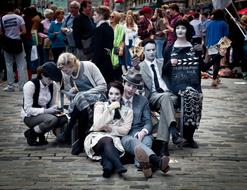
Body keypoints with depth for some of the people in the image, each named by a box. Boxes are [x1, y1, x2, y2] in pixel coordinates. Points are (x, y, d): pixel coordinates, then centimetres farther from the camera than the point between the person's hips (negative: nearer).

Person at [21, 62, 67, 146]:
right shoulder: (30, 85, -21)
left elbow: (52, 104, 6)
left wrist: (56, 109, -18)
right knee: (52, 119, -34)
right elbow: (28, 110, -22)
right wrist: (46, 111, -31)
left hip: (45, 114, 6)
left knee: (64, 118, -22)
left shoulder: (53, 85, -4)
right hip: (30, 117, -6)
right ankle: (30, 133, -9)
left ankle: (40, 132, 2)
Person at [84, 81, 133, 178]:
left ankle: (108, 166, -65)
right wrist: (109, 109, -12)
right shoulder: (100, 106, 11)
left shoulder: (127, 111, 14)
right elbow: (97, 126, -5)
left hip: (115, 141, 1)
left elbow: (125, 130, 1)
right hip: (96, 138, 0)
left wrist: (109, 128, -10)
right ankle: (118, 166, -60)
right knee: (107, 140, -37)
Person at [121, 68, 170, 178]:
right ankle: (156, 161, -69)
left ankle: (142, 162, -68)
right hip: (123, 136, -3)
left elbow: (148, 122, 10)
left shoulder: (143, 100, 18)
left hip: (140, 133, 3)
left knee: (147, 140, -34)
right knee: (132, 140, -38)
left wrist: (143, 131, -14)